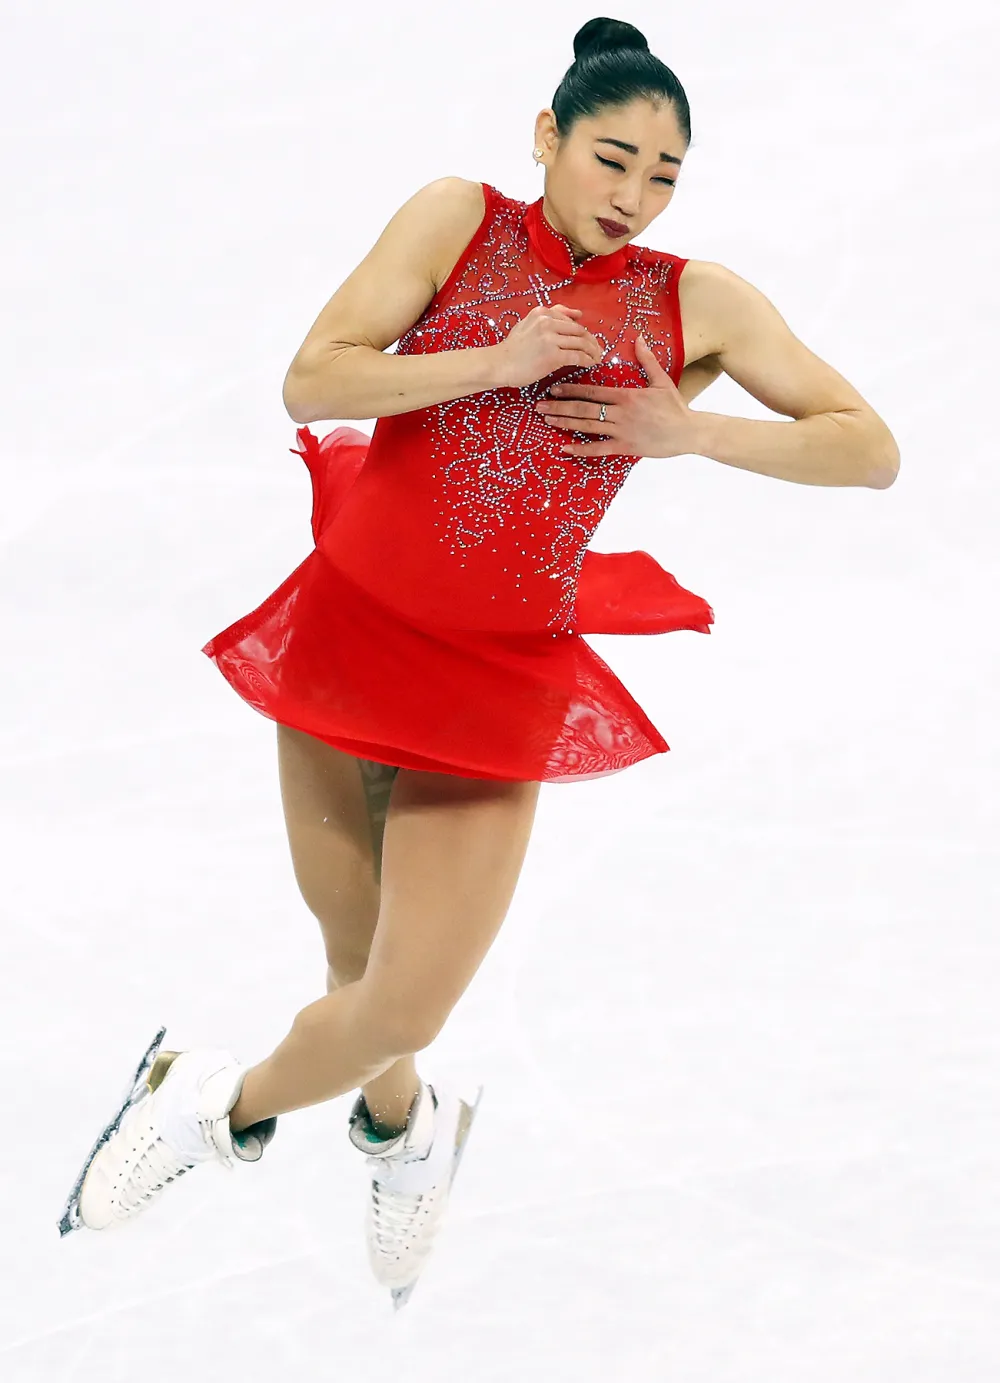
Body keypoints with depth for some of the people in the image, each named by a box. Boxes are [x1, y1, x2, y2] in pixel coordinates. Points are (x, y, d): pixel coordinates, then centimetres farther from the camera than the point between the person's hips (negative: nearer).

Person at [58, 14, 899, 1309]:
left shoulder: (699, 303, 0)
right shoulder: (459, 220, -1)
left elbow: (872, 450, 0)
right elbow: (312, 381, -10)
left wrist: (691, 429, -12)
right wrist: (499, 362, -19)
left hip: (502, 680, 0)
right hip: (349, 624, 0)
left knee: (405, 1007, -7)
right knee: (355, 956, 11)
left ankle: (221, 1106, 24)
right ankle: (403, 1124, 44)